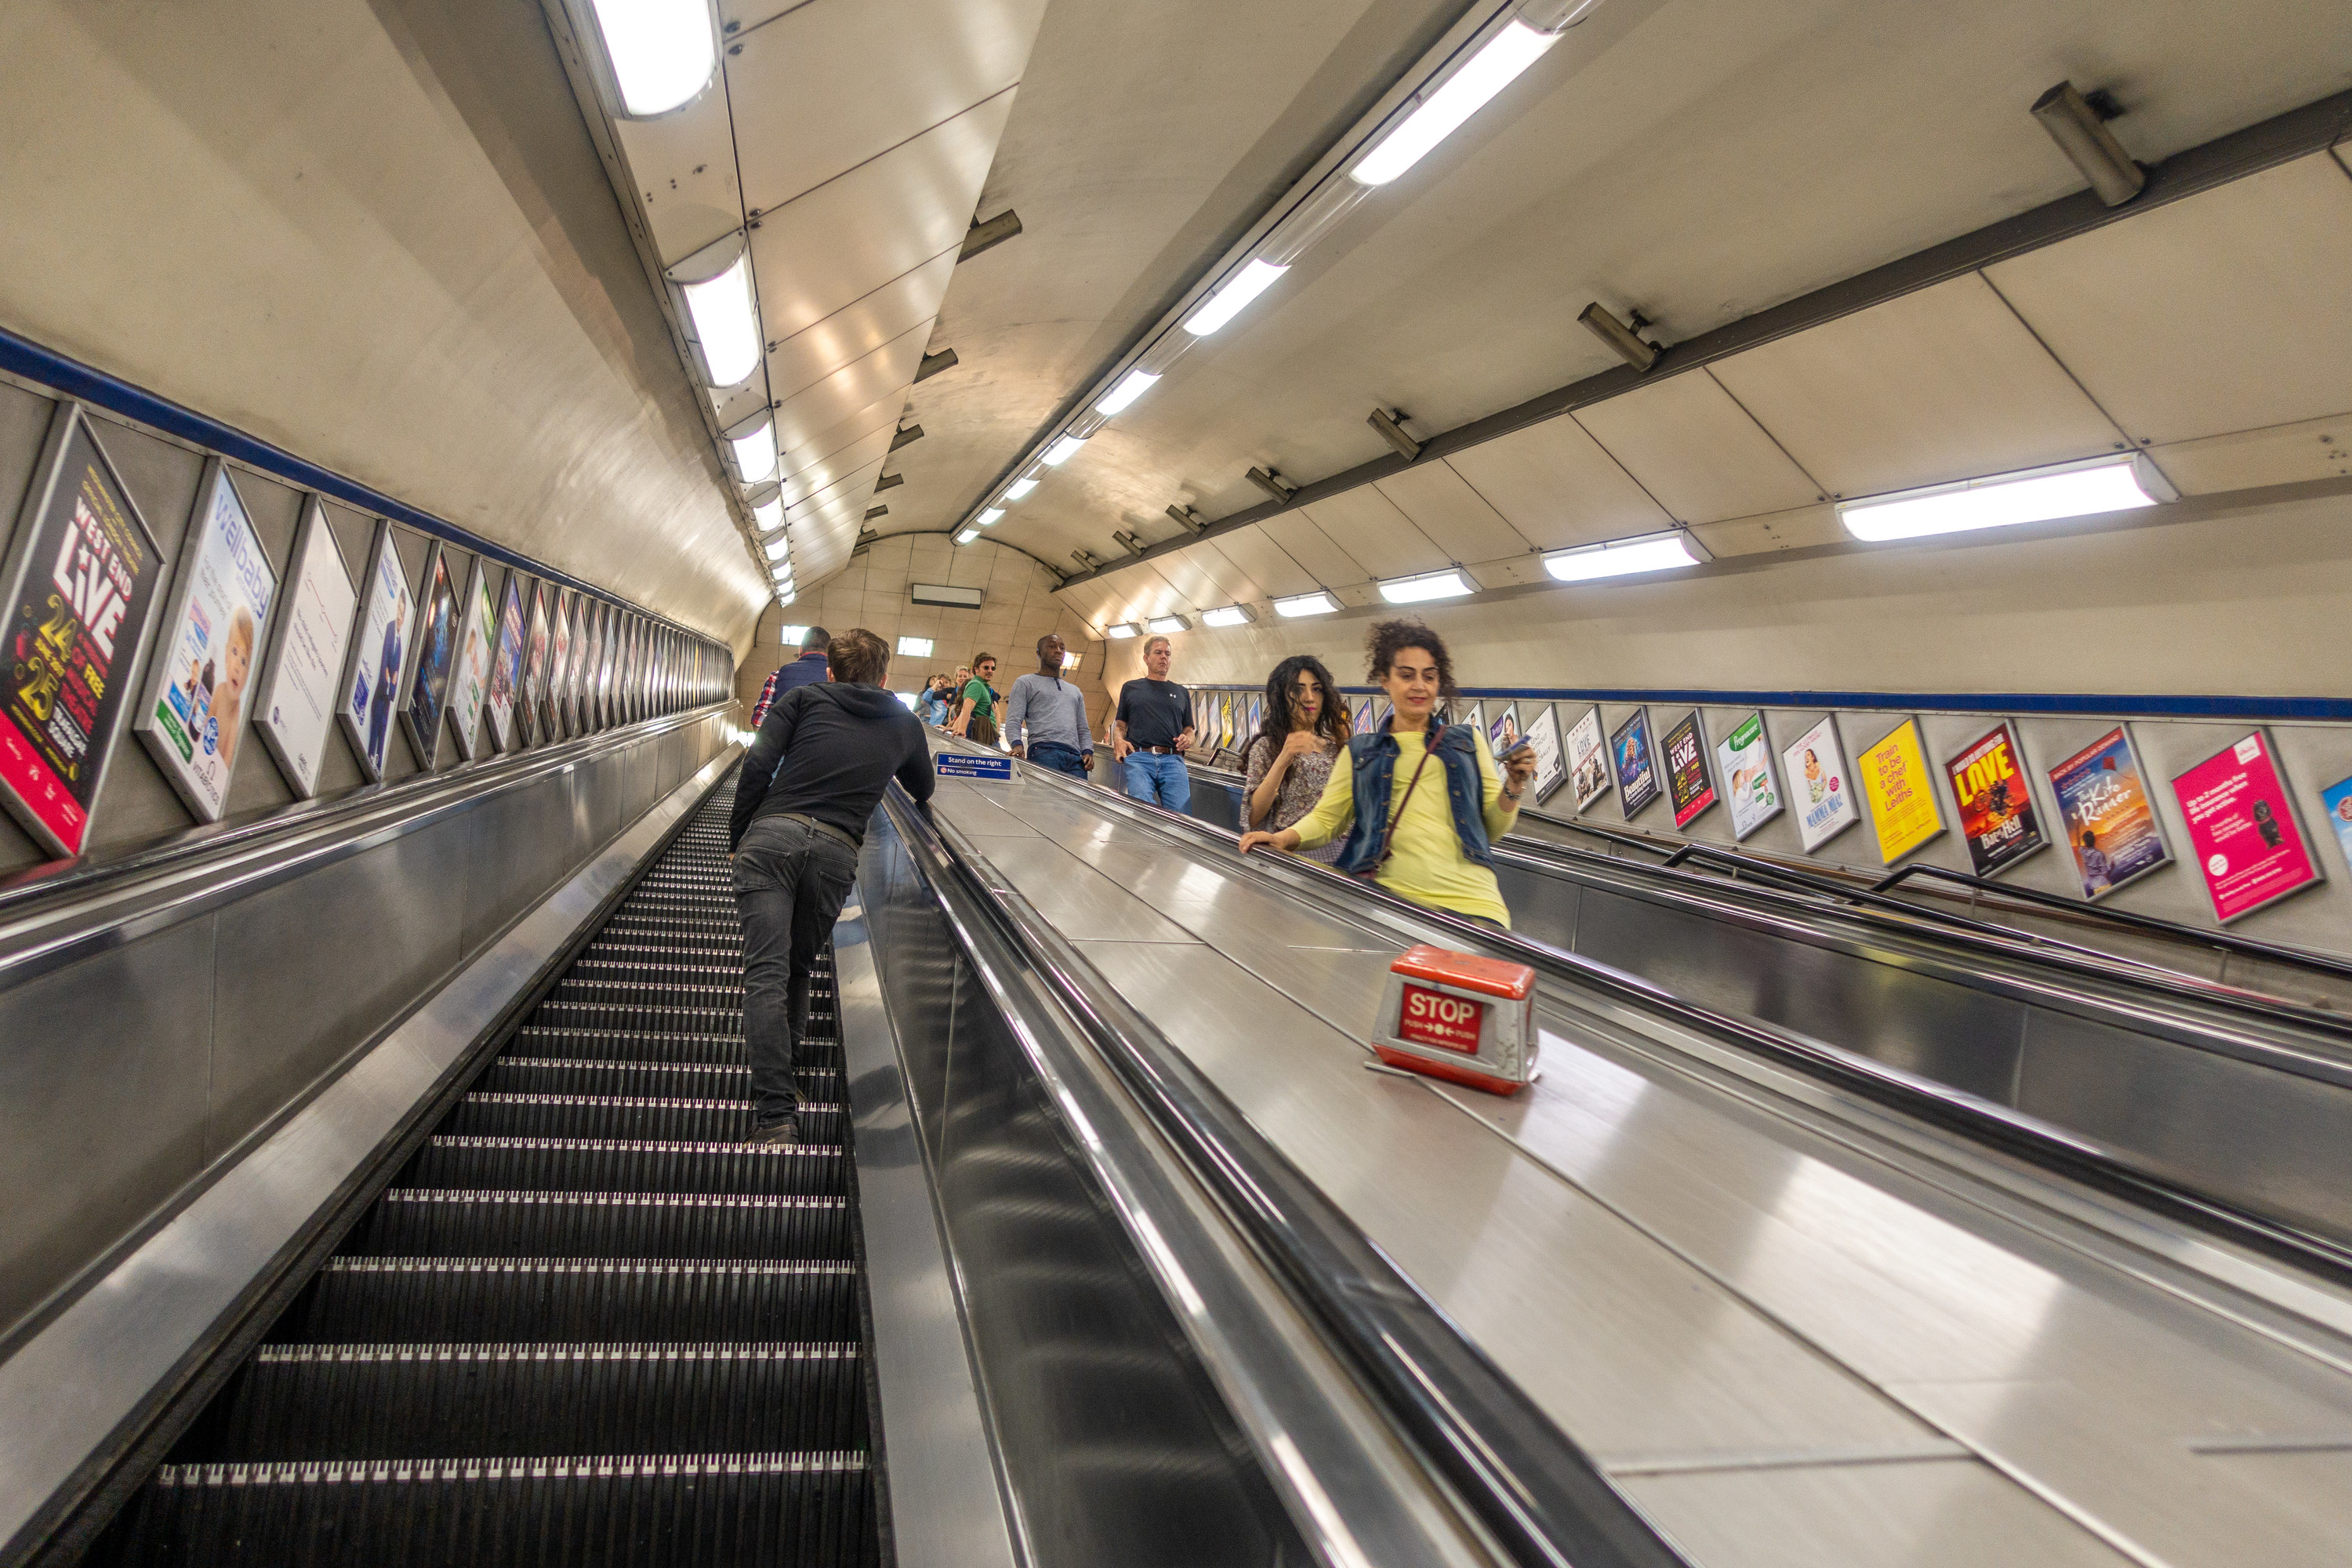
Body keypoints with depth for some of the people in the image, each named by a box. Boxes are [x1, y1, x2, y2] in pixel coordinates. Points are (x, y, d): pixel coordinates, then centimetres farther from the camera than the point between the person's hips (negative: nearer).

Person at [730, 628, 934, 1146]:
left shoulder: (805, 697, 15)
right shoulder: (905, 724, 21)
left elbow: (758, 763, 3)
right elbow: (924, 791, 36)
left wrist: (736, 836, 11)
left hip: (773, 833, -2)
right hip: (837, 853, 2)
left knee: (767, 973, -8)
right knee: (799, 969, 20)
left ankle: (775, 1115, -16)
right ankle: (781, 1076, 23)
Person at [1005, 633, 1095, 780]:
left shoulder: (1075, 691, 33)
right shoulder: (1026, 683, 17)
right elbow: (1013, 721, 5)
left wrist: (1088, 751, 9)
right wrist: (1017, 744, -16)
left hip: (1075, 757, 5)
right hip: (1044, 752, -5)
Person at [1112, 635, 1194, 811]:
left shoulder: (1181, 693, 27)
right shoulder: (1131, 688, 22)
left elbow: (1189, 730, 26)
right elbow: (1120, 725, 21)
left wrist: (1187, 740, 2)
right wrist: (1118, 740, -3)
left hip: (1173, 759, 2)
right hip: (1138, 758, -1)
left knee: (1180, 813, -20)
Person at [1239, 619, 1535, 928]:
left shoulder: (1468, 741, 19)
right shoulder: (1359, 752, 19)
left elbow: (1493, 828, 17)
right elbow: (1326, 818, 11)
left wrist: (1514, 786, -1)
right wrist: (1284, 838, -7)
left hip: (1469, 900, 0)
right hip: (1385, 895, 0)